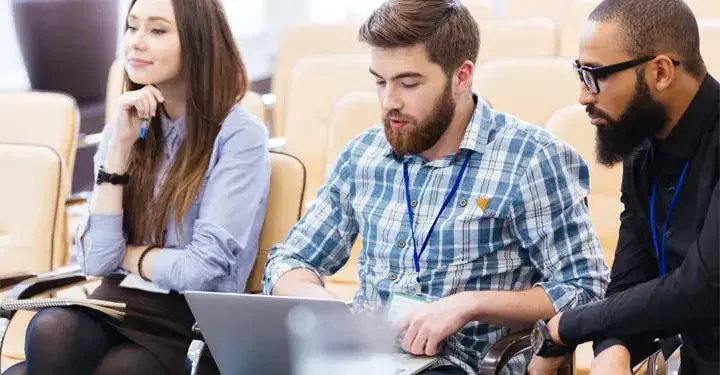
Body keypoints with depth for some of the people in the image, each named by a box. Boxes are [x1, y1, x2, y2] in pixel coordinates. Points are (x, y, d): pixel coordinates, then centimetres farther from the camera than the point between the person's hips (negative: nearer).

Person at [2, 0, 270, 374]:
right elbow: (95, 261, -1)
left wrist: (125, 255, 1)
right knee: (50, 329, -30)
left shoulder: (239, 135, -7)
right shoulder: (126, 128, 9)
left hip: (194, 326, -5)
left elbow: (205, 271, -13)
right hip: (117, 306, 5)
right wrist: (121, 145, -5)